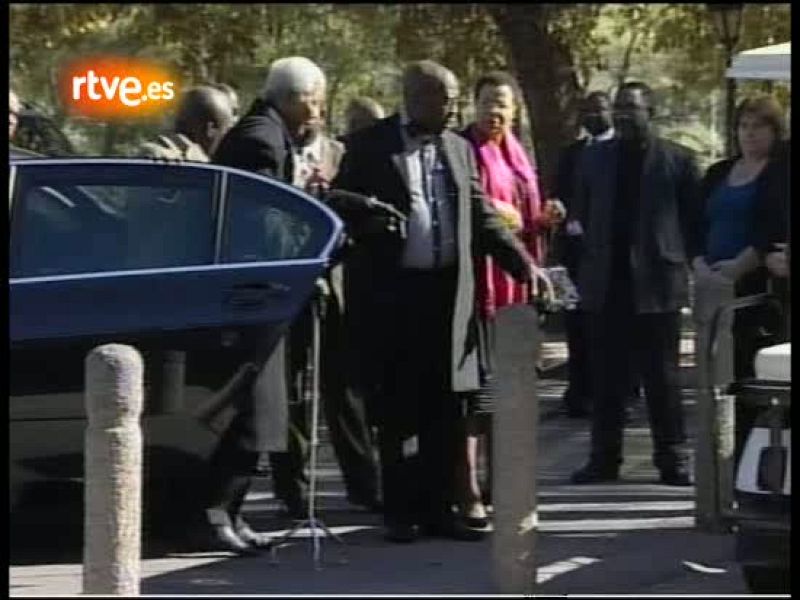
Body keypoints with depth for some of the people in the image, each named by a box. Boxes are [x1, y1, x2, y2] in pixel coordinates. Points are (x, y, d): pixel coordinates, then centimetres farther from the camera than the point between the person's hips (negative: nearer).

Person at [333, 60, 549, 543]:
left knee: (444, 407, 6)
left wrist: (525, 265, 4)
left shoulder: (459, 149, 13)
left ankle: (438, 508, 13)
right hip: (391, 293, -4)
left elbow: (482, 217, 13)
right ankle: (401, 511, 9)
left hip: (448, 292, 4)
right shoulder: (370, 146, -1)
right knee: (398, 407, 3)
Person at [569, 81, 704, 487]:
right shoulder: (594, 158, 10)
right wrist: (582, 265, 5)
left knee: (661, 377, 2)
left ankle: (672, 458, 7)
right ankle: (604, 458, 11)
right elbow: (580, 214, 13)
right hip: (606, 285, 3)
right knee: (606, 378, 6)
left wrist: (690, 262, -3)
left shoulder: (677, 160, 0)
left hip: (656, 284, -3)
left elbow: (694, 220, 3)